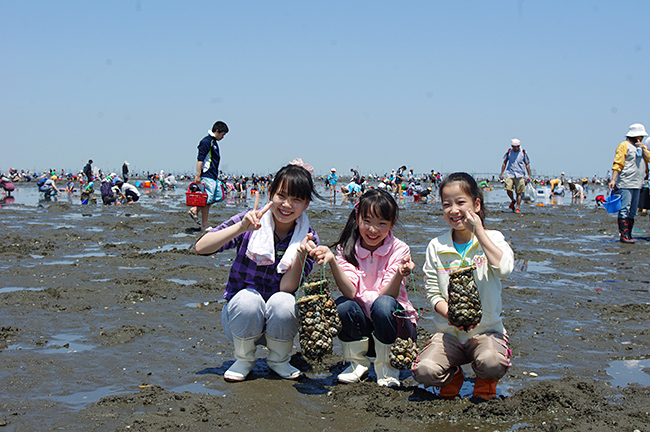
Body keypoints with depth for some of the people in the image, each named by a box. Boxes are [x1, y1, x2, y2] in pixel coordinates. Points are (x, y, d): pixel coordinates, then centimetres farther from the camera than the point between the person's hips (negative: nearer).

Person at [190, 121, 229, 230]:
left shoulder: (214, 142, 18)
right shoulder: (206, 141, -12)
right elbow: (200, 159, -17)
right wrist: (198, 175, -21)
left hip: (214, 176, 10)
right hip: (207, 176, -10)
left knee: (219, 196, 10)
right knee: (208, 199, -6)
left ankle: (195, 210, 15)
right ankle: (204, 225, 0)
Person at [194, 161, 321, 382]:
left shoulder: (307, 238, -8)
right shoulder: (249, 223, -11)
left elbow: (287, 287, -17)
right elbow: (201, 247, -23)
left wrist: (300, 254, -34)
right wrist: (241, 227, -33)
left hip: (276, 321, 1)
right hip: (240, 315, -1)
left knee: (283, 302, -30)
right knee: (248, 299, -32)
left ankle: (278, 361, -1)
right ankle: (243, 360, -3)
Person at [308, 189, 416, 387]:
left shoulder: (399, 249, -11)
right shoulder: (348, 249, -7)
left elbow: (387, 295, -23)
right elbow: (350, 292, -23)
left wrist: (399, 274, -43)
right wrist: (332, 261, -37)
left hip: (393, 320, -2)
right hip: (361, 322, 2)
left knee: (383, 304, -33)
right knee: (343, 305, -27)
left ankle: (386, 368, -11)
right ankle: (358, 363, -3)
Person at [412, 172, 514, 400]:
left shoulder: (492, 238, 1)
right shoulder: (436, 247, 6)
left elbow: (504, 268, -20)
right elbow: (433, 293, 4)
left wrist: (479, 232, -17)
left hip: (486, 330, -1)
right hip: (448, 332, 2)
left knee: (492, 363, -34)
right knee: (424, 371, -26)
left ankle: (485, 386, 5)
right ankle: (453, 377, 12)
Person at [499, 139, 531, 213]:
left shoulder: (523, 153, 2)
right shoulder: (509, 152, 6)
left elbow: (527, 164, 9)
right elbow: (504, 163, 14)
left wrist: (529, 175, 4)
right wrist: (502, 174, 10)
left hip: (519, 175, -1)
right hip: (510, 174, 1)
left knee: (519, 192, -3)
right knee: (508, 189, -14)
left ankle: (517, 208, 5)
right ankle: (513, 201, 15)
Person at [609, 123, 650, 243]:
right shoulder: (624, 146, -3)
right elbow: (617, 164, -8)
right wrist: (613, 179, -15)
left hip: (637, 184, 8)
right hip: (626, 183, -8)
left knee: (632, 210, 9)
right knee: (625, 209, -12)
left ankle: (628, 234, 13)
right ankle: (623, 235, -13)